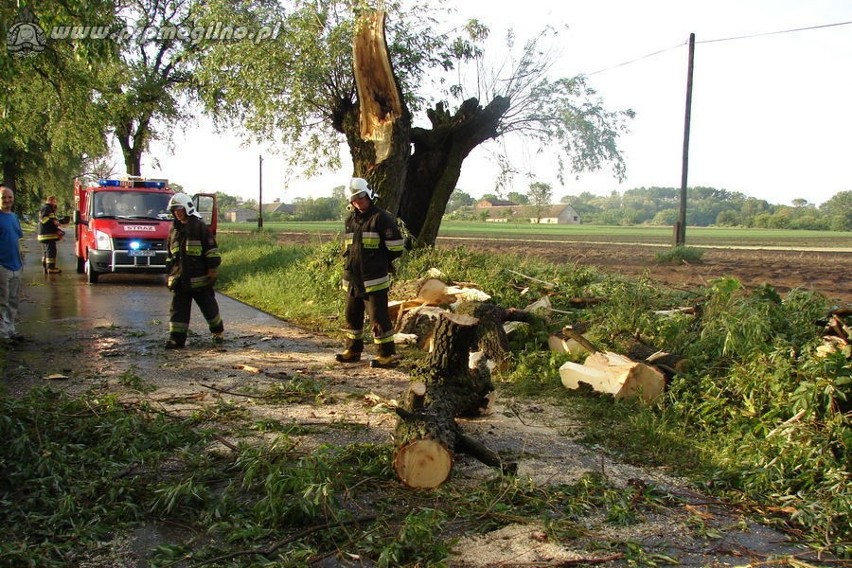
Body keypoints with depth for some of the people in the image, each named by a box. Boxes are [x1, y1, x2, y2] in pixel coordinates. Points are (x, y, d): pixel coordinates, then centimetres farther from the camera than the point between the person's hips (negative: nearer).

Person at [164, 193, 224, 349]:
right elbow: (169, 255, 21)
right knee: (178, 309, 1)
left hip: (199, 278, -5)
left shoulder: (200, 227, -6)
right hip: (179, 280, 5)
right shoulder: (174, 230, 13)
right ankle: (176, 338, 3)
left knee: (209, 307, 8)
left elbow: (212, 252, -8)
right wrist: (169, 273, 17)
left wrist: (212, 272, -11)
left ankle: (218, 331, 27)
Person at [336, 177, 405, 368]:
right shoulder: (350, 219, 14)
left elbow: (396, 247, -11)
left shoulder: (381, 218, -9)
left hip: (374, 280, -8)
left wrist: (379, 261, -1)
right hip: (352, 279, 8)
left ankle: (387, 355, 0)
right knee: (352, 316, 16)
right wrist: (349, 262, 14)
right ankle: (353, 350, 29)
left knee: (379, 318, -6)